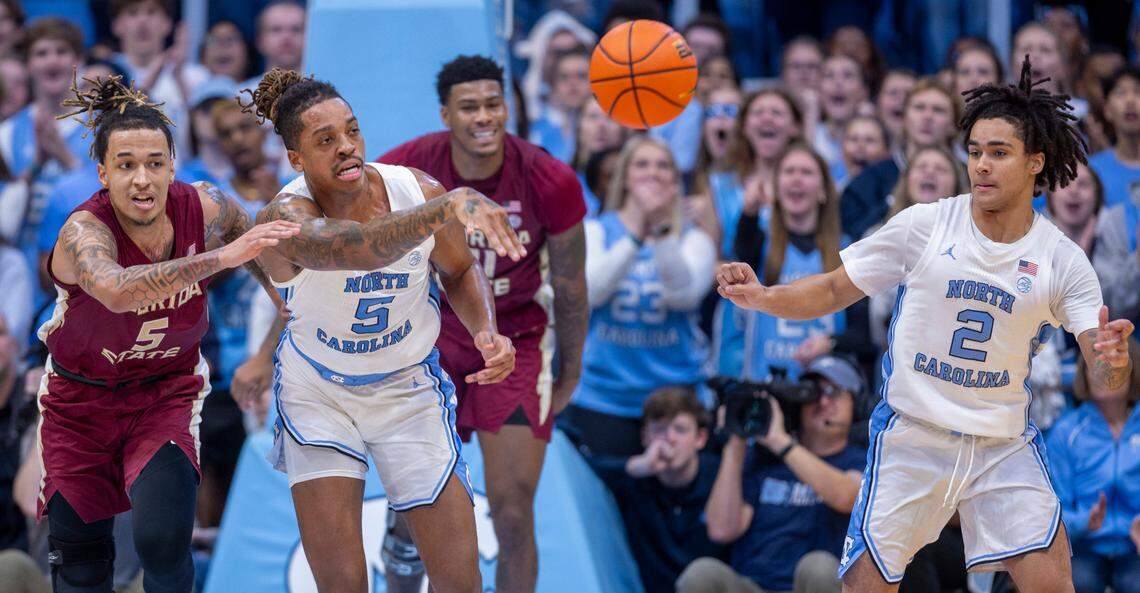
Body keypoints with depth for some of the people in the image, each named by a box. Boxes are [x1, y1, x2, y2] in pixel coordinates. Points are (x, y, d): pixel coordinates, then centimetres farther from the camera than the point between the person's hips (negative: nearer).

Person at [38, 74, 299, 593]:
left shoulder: (205, 209, -20)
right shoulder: (84, 232, -31)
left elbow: (252, 245, 6)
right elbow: (116, 290, -55)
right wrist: (222, 256, -61)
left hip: (169, 389, 1)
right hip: (82, 395, -1)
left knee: (163, 540, -20)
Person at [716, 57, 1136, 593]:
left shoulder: (1063, 261, -5)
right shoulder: (923, 225, -7)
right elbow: (834, 291, 1)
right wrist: (762, 297, -17)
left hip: (1004, 444, 1)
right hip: (911, 434, -1)